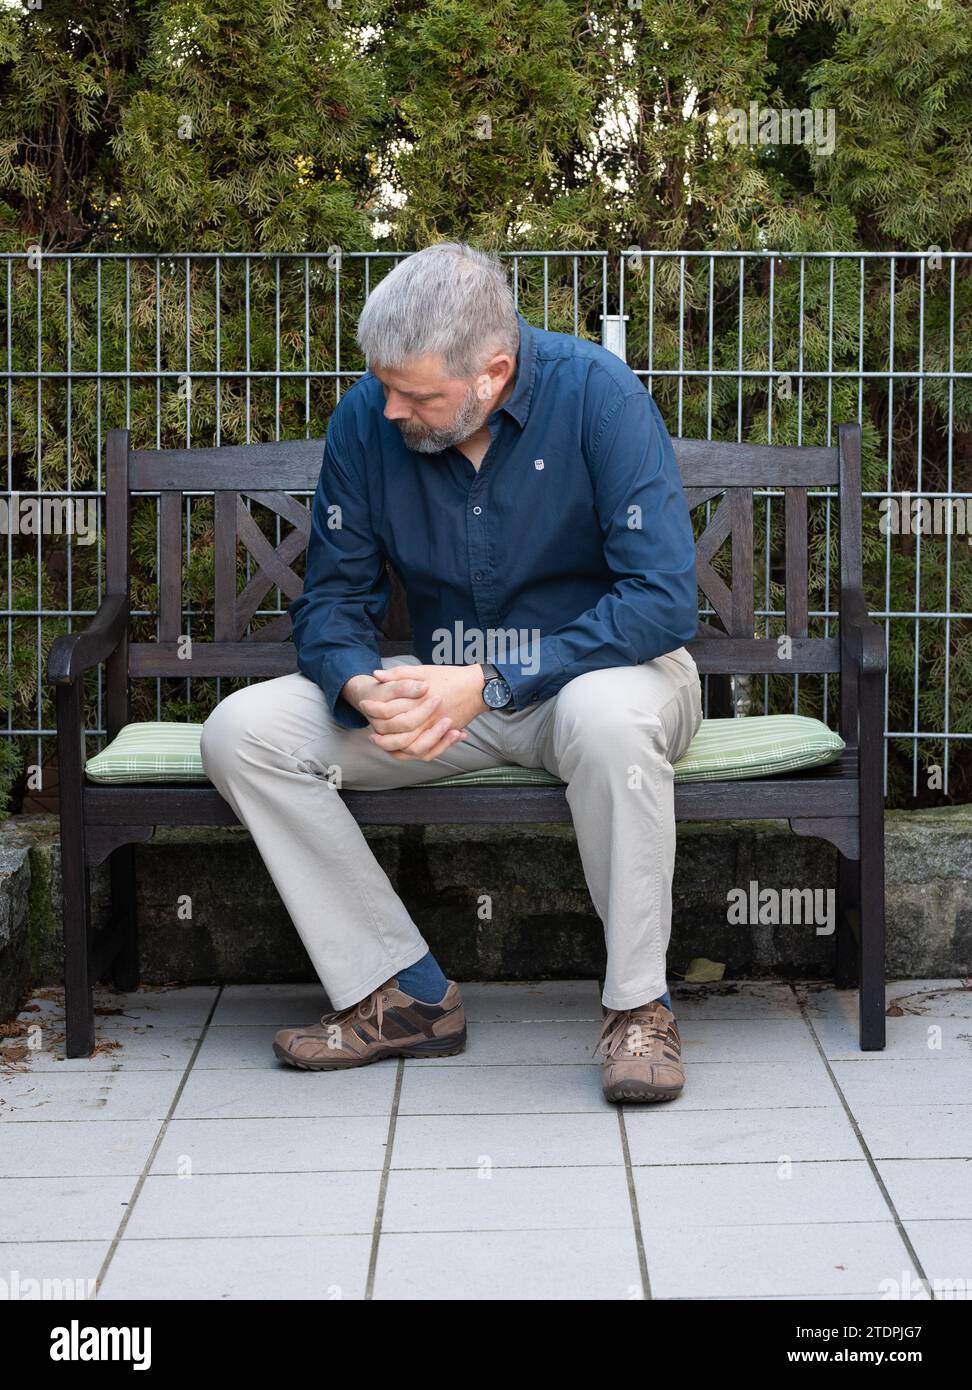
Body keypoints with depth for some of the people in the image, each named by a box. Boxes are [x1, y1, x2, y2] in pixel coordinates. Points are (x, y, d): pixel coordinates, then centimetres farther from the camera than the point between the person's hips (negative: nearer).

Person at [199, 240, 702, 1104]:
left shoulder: (597, 395, -20)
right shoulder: (367, 419, -7)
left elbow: (664, 601, -24)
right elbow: (333, 596, 1)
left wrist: (489, 685, -30)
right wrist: (363, 689, -23)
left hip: (600, 669, -4)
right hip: (447, 685, 5)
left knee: (608, 711, -41)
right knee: (241, 732, -15)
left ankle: (639, 1006, -21)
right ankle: (406, 994, -8)